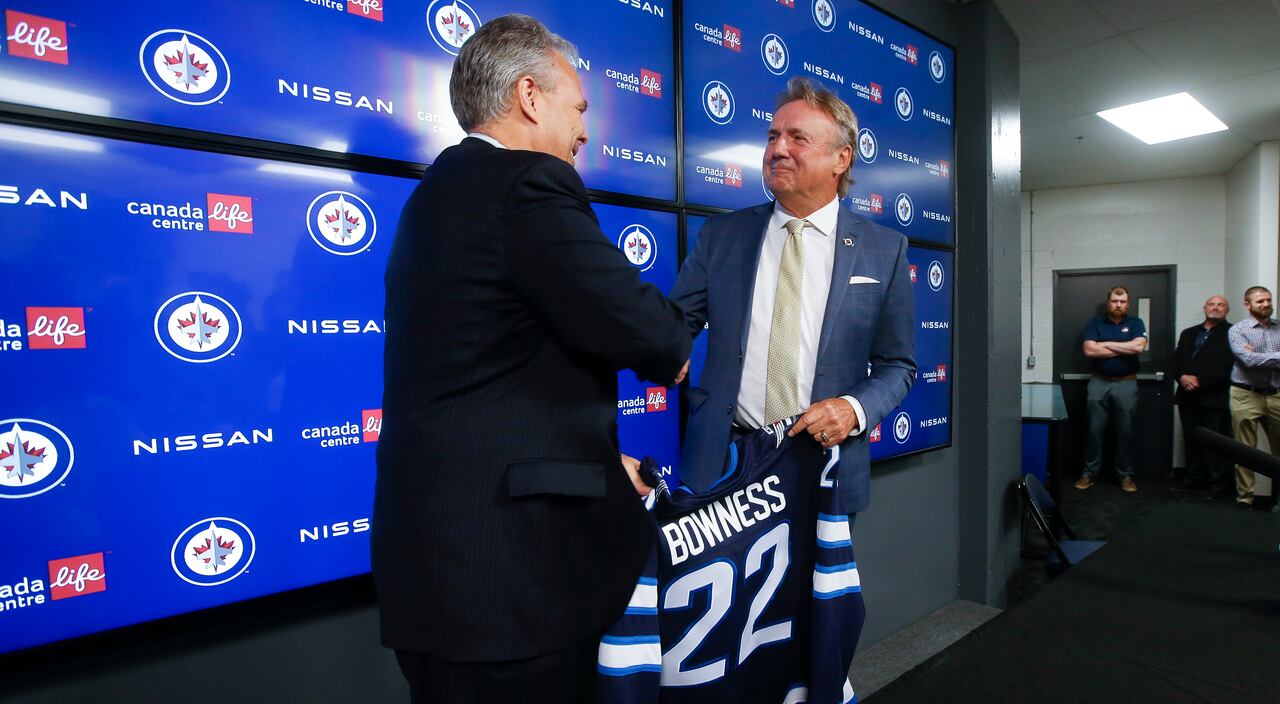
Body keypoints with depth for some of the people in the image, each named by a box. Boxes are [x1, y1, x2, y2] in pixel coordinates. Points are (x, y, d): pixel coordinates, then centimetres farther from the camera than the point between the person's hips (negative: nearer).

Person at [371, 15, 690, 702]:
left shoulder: (438, 193, 14)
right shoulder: (529, 183, -15)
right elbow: (649, 331, -21)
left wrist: (596, 459, 17)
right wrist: (675, 350, 4)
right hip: (509, 559, -10)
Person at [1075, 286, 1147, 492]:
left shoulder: (1135, 323, 6)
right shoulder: (1094, 323, 4)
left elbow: (1138, 346, -13)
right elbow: (1089, 350, -10)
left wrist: (1106, 344, -8)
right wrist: (1124, 349, -7)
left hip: (1126, 384, 0)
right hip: (1099, 383, 0)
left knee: (1125, 431, 5)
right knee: (1095, 430, 2)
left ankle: (1126, 475, 16)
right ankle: (1089, 473, 10)